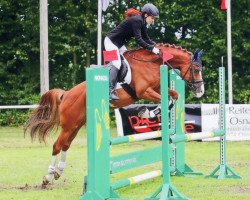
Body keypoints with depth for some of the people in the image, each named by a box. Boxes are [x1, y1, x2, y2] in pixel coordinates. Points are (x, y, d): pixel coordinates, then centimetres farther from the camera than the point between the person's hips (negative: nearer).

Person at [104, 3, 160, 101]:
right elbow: (138, 40, -30)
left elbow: (146, 39, 9)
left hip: (120, 44, 11)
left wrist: (155, 45, -6)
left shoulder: (142, 22, 5)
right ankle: (110, 91, -25)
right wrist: (152, 48, -31)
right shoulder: (136, 20, -25)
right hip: (111, 42, -11)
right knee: (116, 64, -20)